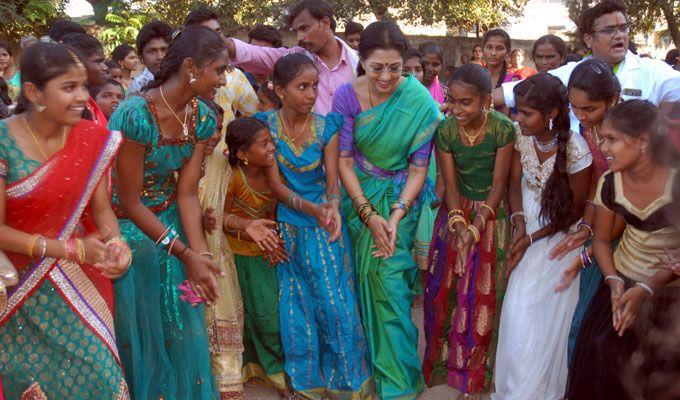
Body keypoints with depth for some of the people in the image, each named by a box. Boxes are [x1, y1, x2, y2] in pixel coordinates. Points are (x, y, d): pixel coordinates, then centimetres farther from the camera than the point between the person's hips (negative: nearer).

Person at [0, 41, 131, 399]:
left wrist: (116, 244, -21)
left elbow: (101, 208, 0)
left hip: (80, 281, 2)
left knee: (98, 371, 3)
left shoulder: (91, 139, -6)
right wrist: (71, 249, -21)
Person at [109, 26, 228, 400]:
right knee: (142, 336, 9)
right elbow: (129, 202, -21)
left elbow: (187, 192, -8)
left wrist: (200, 254, -19)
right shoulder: (135, 113, -27)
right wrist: (187, 254, -21)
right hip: (131, 230, -5)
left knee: (183, 331, 13)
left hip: (171, 223, 5)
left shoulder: (202, 117, -7)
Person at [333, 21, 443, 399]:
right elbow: (344, 159, -9)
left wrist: (396, 216, -20)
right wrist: (369, 215, -15)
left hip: (401, 199, -2)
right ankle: (371, 364, 27)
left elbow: (419, 167, -10)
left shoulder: (421, 103, -15)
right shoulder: (347, 95, -11)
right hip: (361, 197, 2)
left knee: (390, 281, -6)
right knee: (366, 280, 7)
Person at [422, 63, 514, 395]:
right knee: (446, 288, 5)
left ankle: (475, 369, 24)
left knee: (482, 292, 3)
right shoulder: (445, 130, -11)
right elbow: (450, 185, -8)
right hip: (456, 212, 2)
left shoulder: (502, 129, -18)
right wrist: (458, 225, -23)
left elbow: (499, 185, -15)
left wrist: (475, 229, -23)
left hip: (491, 214, -2)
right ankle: (446, 357, 27)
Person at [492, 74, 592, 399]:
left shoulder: (576, 149, -22)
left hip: (558, 235, -4)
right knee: (517, 310, 3)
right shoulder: (521, 135, -10)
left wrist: (533, 239, -14)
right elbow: (514, 182, 2)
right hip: (526, 224, 4)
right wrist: (518, 222, -15)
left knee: (542, 314, -4)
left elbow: (576, 208, -11)